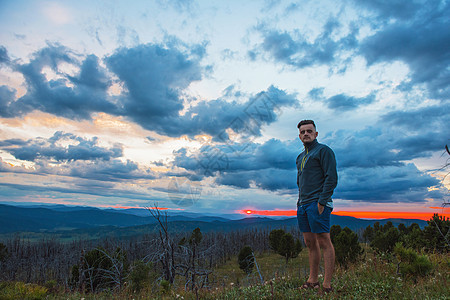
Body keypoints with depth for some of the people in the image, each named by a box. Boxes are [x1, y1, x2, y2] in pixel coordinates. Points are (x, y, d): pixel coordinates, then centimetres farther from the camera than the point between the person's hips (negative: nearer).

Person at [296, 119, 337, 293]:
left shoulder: (324, 150, -1)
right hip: (303, 204, 8)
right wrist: (299, 203, 16)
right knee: (310, 243, 10)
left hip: (317, 203, -8)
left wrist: (322, 201, -17)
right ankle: (313, 281, 17)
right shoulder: (300, 157, 22)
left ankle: (327, 285, 1)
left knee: (324, 242, -5)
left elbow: (331, 178, -11)